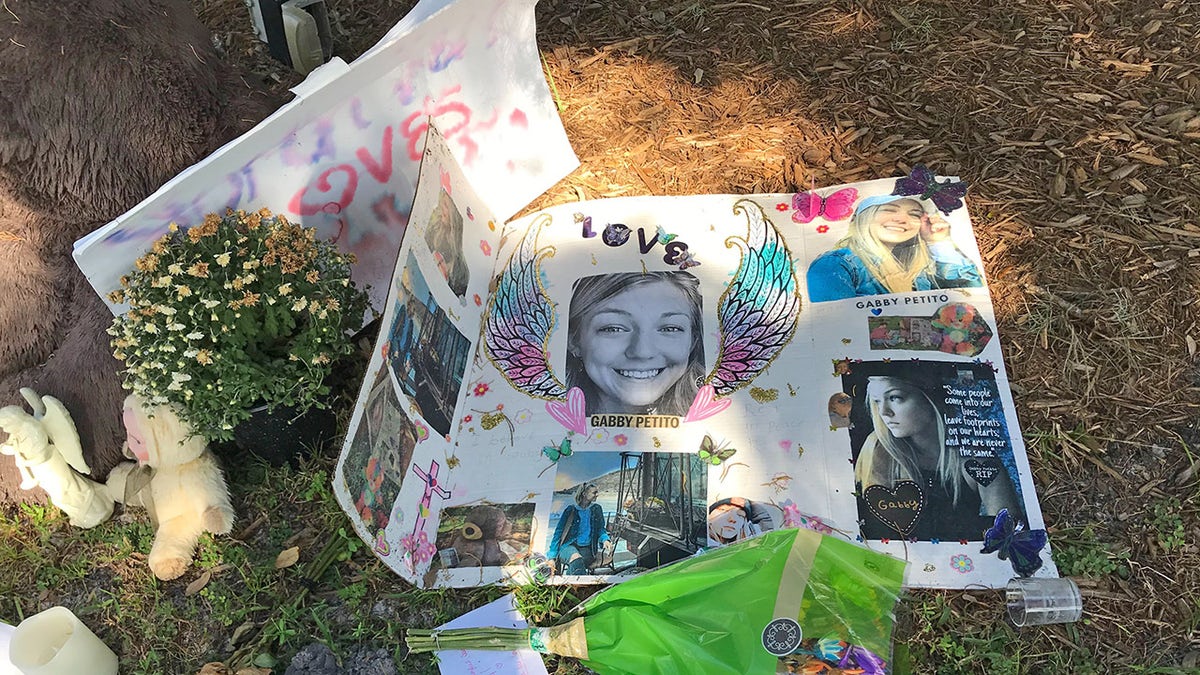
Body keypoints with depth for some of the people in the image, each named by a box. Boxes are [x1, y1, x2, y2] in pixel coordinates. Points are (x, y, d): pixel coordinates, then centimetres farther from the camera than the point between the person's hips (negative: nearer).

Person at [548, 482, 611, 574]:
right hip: (568, 546, -2)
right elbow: (558, 532, 3)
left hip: (587, 549, 3)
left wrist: (605, 540, -9)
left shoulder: (596, 510, 11)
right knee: (576, 558, -39)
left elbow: (600, 529, 16)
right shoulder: (570, 510, 2)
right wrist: (552, 556, -4)